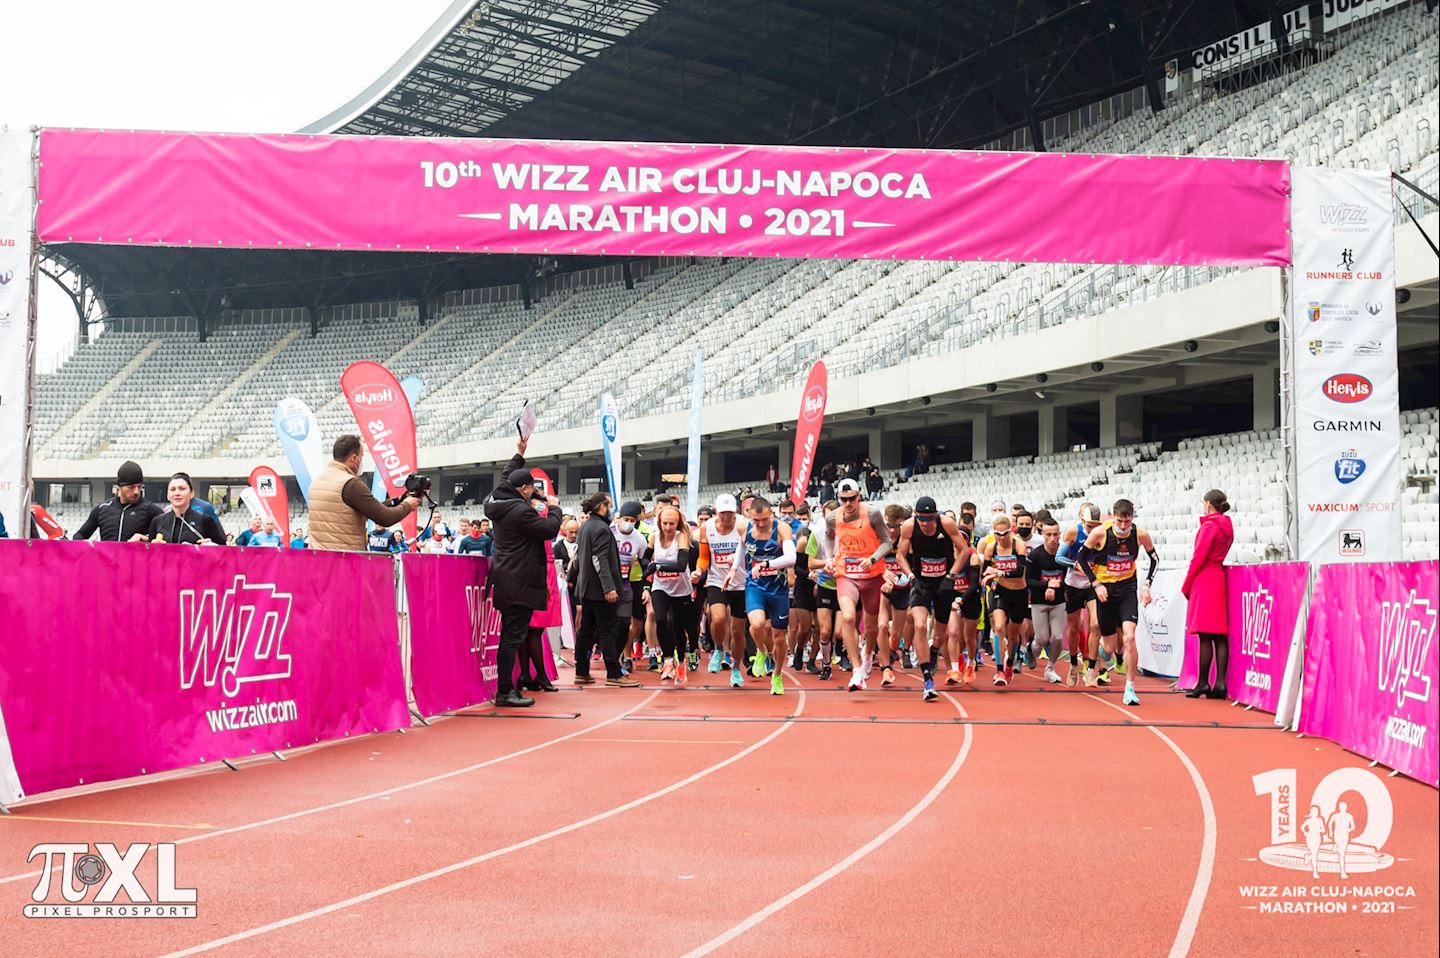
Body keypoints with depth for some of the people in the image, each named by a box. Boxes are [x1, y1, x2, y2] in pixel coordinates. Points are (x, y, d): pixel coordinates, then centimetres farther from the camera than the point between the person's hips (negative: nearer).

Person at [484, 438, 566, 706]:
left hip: (505, 581, 10)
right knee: (513, 636, -8)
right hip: (520, 583, -10)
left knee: (510, 635, 14)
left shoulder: (501, 504, 12)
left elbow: (507, 479, 31)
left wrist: (519, 454, 39)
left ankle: (506, 688, 17)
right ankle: (505, 691, -8)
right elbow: (549, 530, -13)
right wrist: (554, 507, 5)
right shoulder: (521, 511, -17)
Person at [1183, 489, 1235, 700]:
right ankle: (1220, 682, 2)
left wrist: (1186, 586, -6)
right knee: (1220, 636, 5)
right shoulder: (1226, 527, 15)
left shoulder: (1209, 526, -10)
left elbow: (1198, 558, -12)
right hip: (1220, 579, 9)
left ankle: (1203, 683, -4)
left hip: (1205, 581, -9)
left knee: (1205, 636, -6)